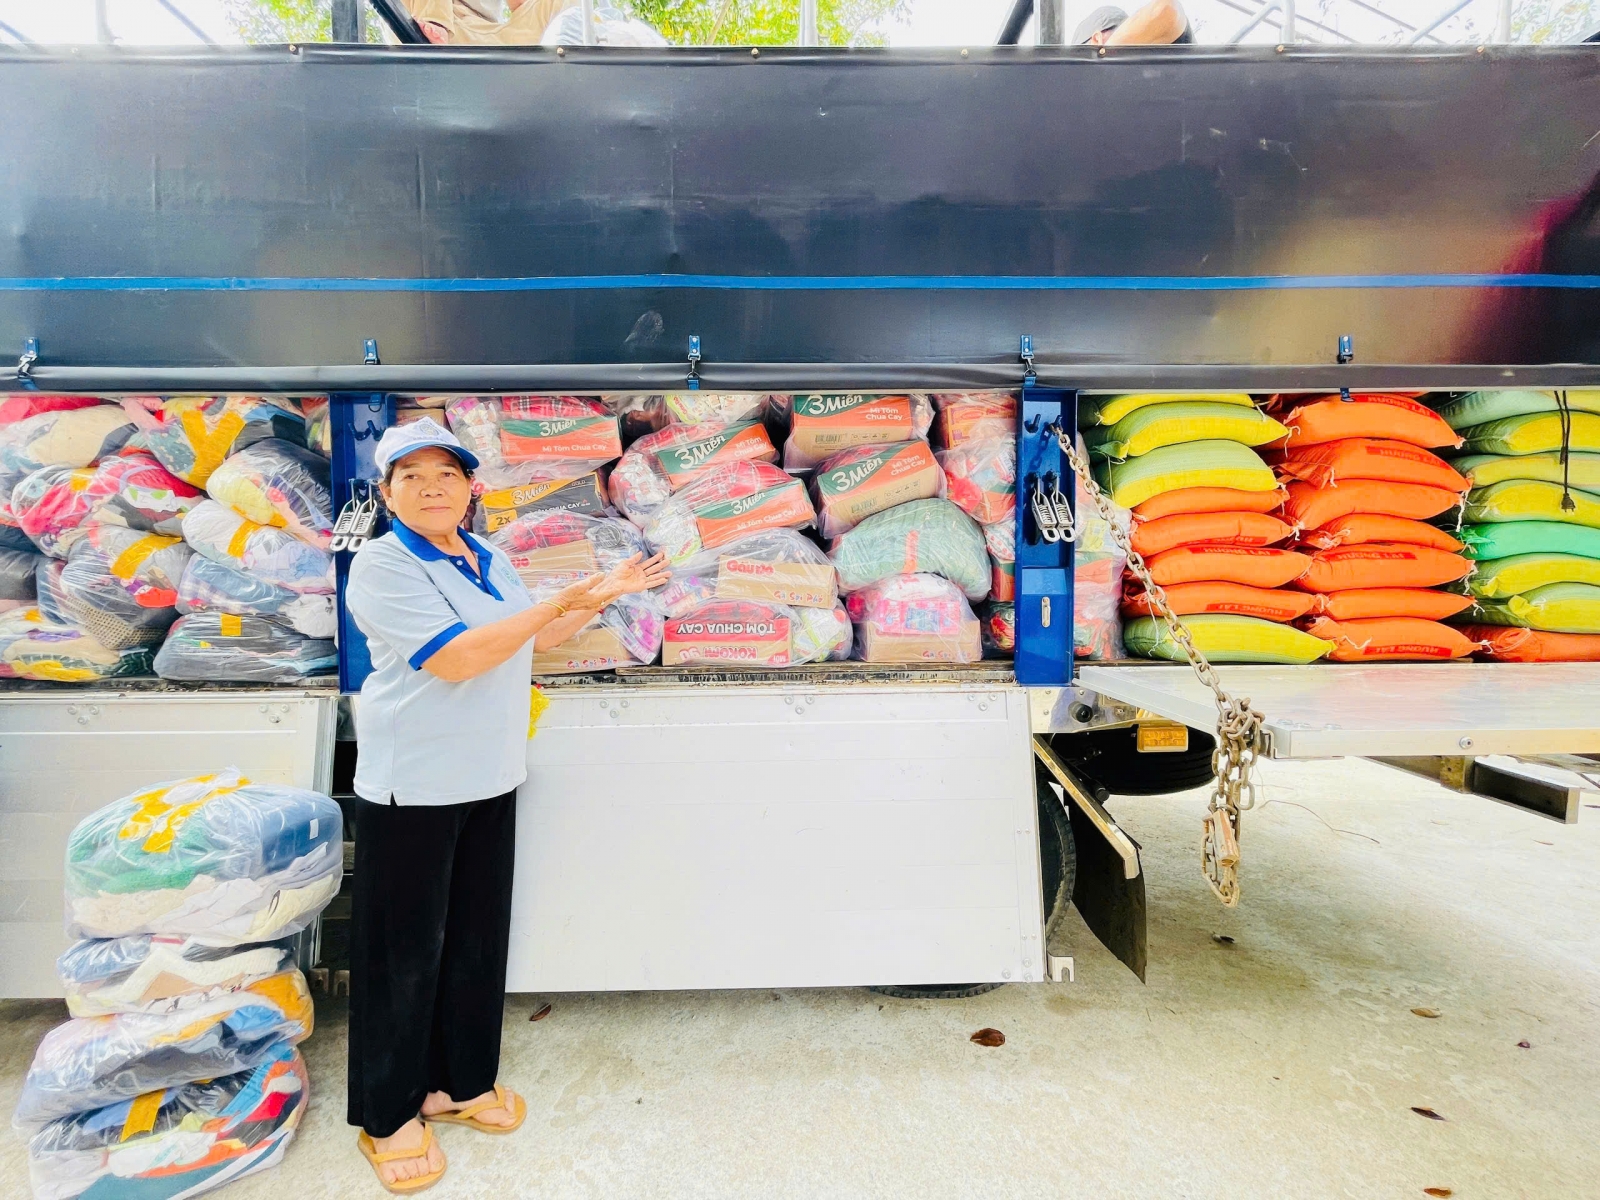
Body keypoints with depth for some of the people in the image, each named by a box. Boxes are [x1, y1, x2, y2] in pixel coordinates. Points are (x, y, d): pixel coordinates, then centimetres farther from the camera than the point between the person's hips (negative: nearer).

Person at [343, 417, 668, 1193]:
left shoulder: (490, 560, 9)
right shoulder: (381, 564, -14)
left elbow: (536, 640, 19)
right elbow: (454, 659, -25)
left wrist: (602, 594, 10)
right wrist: (560, 601, -26)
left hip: (489, 778, 7)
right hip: (413, 784, -6)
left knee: (478, 937, 15)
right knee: (403, 951, 7)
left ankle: (461, 1081, 34)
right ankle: (388, 1114, 26)